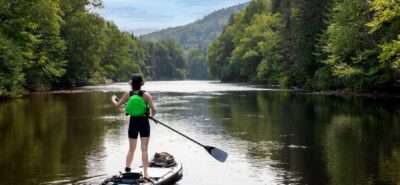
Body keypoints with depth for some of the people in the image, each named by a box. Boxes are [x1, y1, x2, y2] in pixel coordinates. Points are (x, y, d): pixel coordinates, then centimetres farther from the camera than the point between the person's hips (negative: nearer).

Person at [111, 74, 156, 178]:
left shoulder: (128, 94, -6)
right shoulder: (146, 95, -12)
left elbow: (117, 105, 5)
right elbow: (153, 110, -15)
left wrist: (113, 98, 27)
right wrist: (152, 115, 8)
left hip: (133, 123, 2)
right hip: (144, 123, -2)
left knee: (131, 149, 15)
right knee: (144, 149, 2)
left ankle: (127, 170, 13)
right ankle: (145, 173, 1)